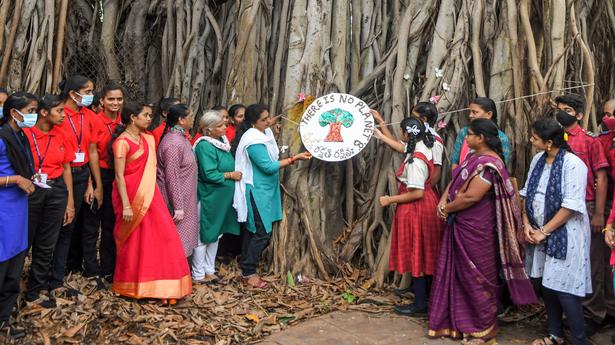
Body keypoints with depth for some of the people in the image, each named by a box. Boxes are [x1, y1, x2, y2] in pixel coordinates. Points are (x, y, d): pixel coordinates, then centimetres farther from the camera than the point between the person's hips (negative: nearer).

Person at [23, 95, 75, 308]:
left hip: (56, 192, 4)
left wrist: (70, 202, 9)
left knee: (46, 245, 10)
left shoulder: (60, 136, 7)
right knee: (24, 241, 5)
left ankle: (35, 292, 23)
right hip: (31, 192, -4)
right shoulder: (26, 133, -8)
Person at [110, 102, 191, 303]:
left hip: (148, 194, 7)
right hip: (131, 195, -7)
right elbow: (119, 176, -15)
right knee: (133, 241, 5)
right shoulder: (122, 142, -12)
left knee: (161, 236, 5)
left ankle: (161, 285, 17)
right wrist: (126, 206, -19)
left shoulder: (147, 139, 10)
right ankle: (130, 286, 22)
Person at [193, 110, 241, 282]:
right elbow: (209, 174, -23)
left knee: (215, 234, 17)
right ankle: (198, 274, 16)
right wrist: (231, 175, -14)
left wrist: (235, 173, 2)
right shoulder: (205, 146, -19)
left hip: (221, 197, 9)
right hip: (209, 198, -9)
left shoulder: (222, 141, 7)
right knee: (204, 236, 3)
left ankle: (209, 270, 30)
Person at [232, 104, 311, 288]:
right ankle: (249, 273, 4)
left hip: (264, 190, 9)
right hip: (257, 191, -9)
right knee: (263, 232, -6)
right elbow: (268, 166, -24)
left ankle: (246, 270, 23)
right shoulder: (254, 141, -22)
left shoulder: (265, 132, 6)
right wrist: (294, 158, -25)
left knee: (252, 230, 14)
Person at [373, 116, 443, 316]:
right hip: (427, 204, 10)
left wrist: (390, 200, -19)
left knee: (416, 254, 0)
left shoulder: (415, 161, -27)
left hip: (416, 208, -10)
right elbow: (401, 147, 23)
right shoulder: (423, 147, 2)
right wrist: (380, 136, 30)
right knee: (424, 252, 20)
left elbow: (417, 193, -27)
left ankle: (420, 303, 8)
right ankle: (424, 291, 36)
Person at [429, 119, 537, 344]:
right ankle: (457, 321, 28)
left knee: (477, 277, 4)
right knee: (458, 273, 15)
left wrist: (447, 209, -11)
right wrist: (443, 200, -5)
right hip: (461, 226, 9)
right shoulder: (473, 158, 10)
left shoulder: (488, 164, -20)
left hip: (476, 229, -9)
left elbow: (471, 196, -25)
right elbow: (455, 181, 13)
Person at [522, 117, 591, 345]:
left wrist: (544, 231, -15)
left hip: (564, 234, -7)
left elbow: (571, 206, -18)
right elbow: (527, 193, 11)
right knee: (547, 284, 14)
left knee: (564, 290, -6)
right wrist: (527, 224, 0)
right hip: (540, 233, 7)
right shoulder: (538, 160, 6)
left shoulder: (573, 164, -15)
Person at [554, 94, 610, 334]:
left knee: (590, 263, 3)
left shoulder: (590, 141, -3)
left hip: (586, 208, -4)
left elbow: (601, 178, -5)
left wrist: (599, 214, -11)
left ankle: (592, 315, 15)